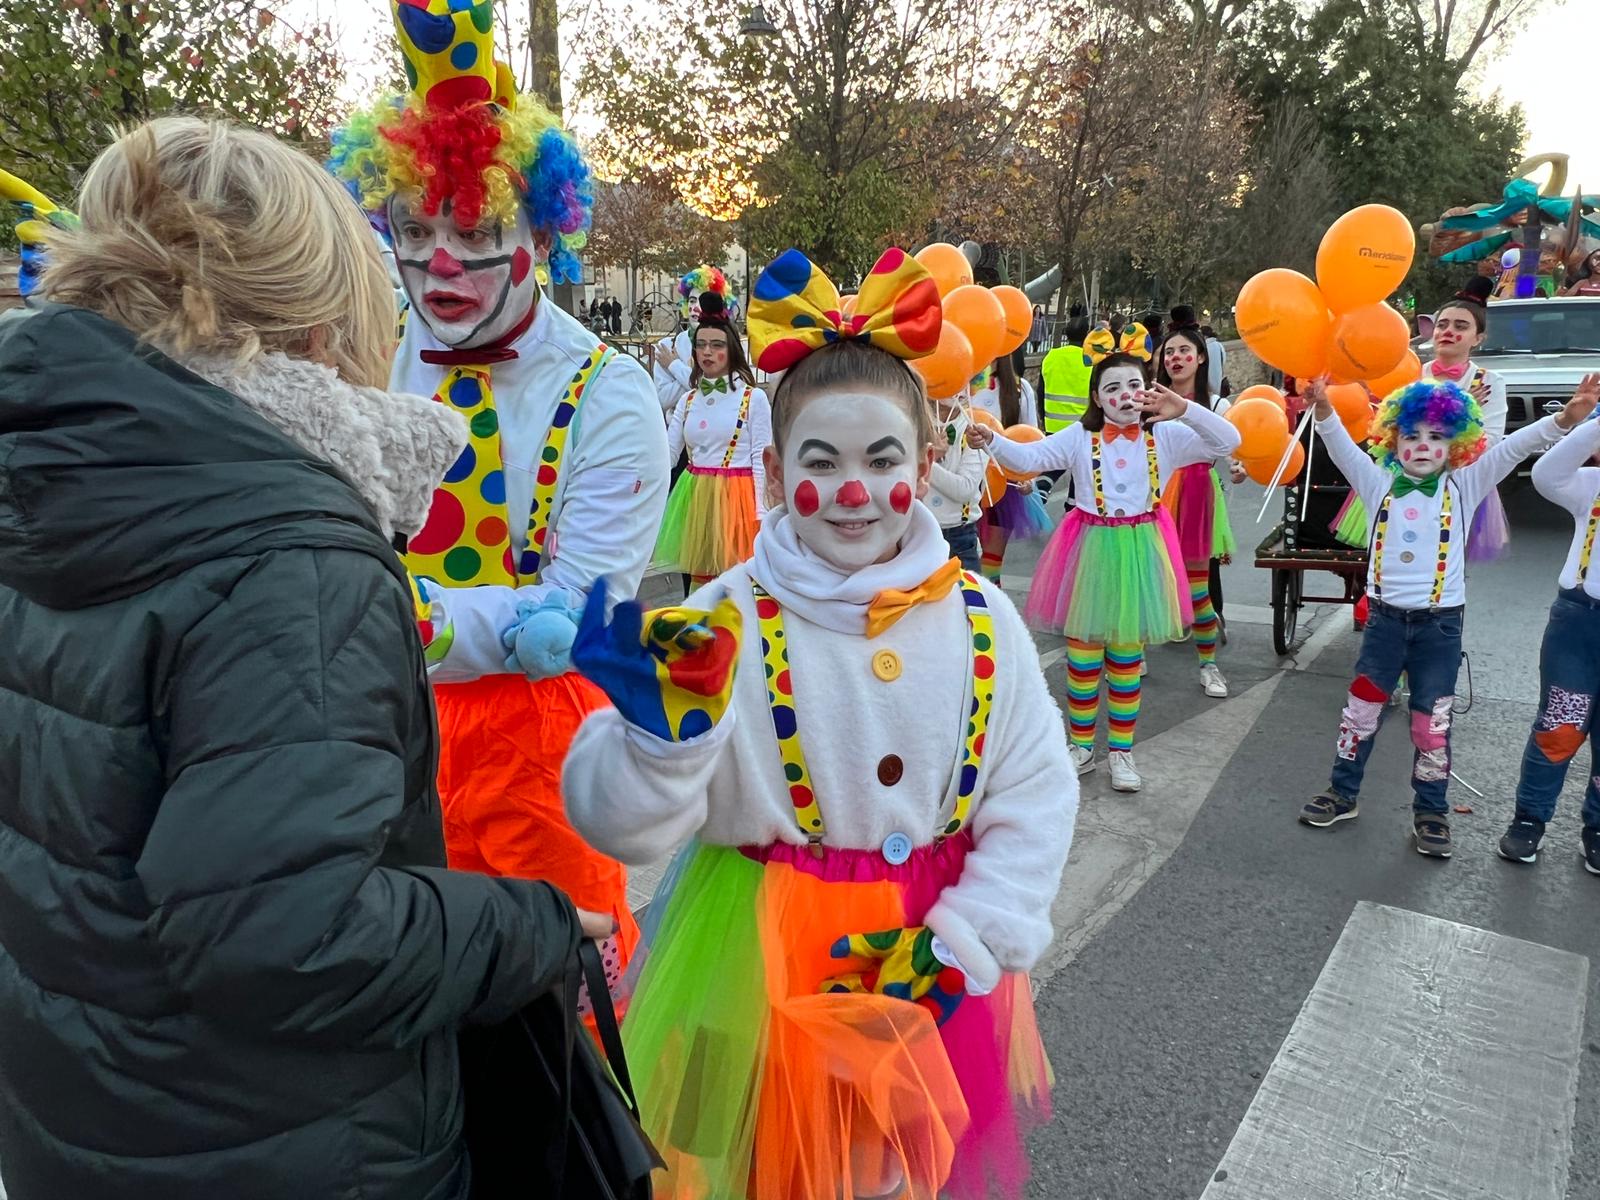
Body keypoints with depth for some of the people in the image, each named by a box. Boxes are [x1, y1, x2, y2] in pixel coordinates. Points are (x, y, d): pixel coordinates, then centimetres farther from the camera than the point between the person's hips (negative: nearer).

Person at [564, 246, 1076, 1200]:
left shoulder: (981, 620, -7)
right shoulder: (724, 623, -16)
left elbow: (1037, 798, 0)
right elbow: (624, 824, -18)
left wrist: (960, 942, -9)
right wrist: (664, 724, -37)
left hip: (933, 961, 3)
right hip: (765, 964, -2)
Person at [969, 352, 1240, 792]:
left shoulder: (1166, 436, 0)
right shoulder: (1079, 437, -3)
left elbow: (1228, 442, -9)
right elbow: (1029, 457, -14)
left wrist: (1185, 409, -23)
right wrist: (994, 442, -34)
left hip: (1139, 553, 1)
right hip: (1091, 550, 0)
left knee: (1126, 656, 10)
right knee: (1082, 655, 7)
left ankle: (1121, 750, 24)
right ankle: (1082, 746, 25)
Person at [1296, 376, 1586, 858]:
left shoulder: (1463, 487, 1)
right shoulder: (1379, 483, 1)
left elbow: (1510, 449, -11)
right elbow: (1343, 448, -11)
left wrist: (1564, 419, -26)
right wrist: (1324, 410, -30)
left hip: (1440, 622, 0)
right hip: (1385, 616, 1)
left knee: (1433, 722, 7)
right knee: (1361, 709, 9)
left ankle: (1431, 811, 22)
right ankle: (1342, 793, 24)